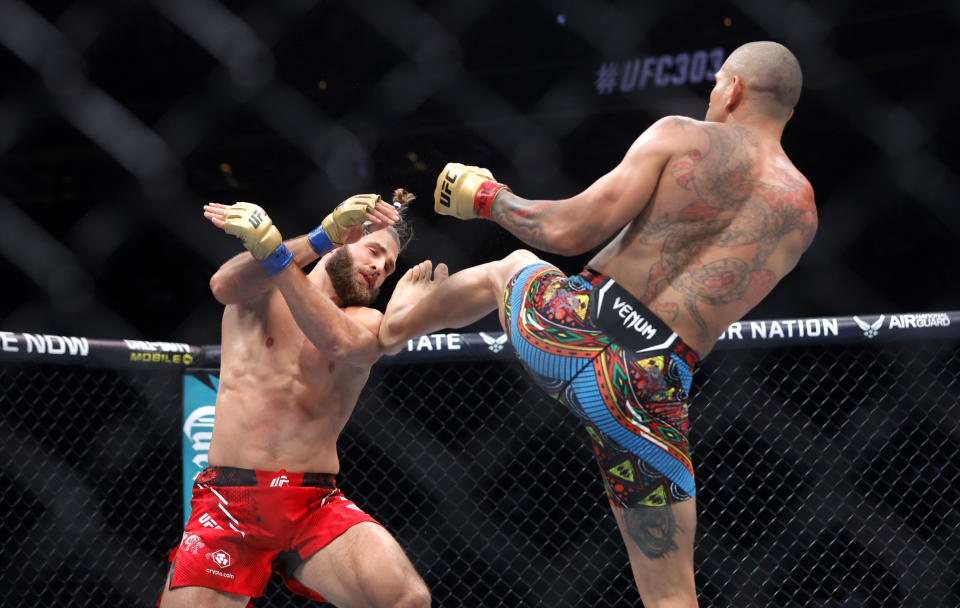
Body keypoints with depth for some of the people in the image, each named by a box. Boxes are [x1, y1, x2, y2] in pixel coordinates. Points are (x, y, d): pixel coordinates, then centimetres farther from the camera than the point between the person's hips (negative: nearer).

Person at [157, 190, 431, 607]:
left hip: (315, 509, 1)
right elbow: (225, 287, -16)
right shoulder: (262, 290, 10)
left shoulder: (367, 322, 12)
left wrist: (274, 251, -22)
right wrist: (322, 237, -24)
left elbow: (343, 342, -14)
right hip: (228, 503, 0)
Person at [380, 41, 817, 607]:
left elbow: (569, 232, -6)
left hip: (569, 326, 0)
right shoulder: (802, 213, 10)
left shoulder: (681, 137, 0)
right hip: (649, 385, 1)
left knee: (510, 268, 38)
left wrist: (485, 196, 11)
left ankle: (396, 319, 61)